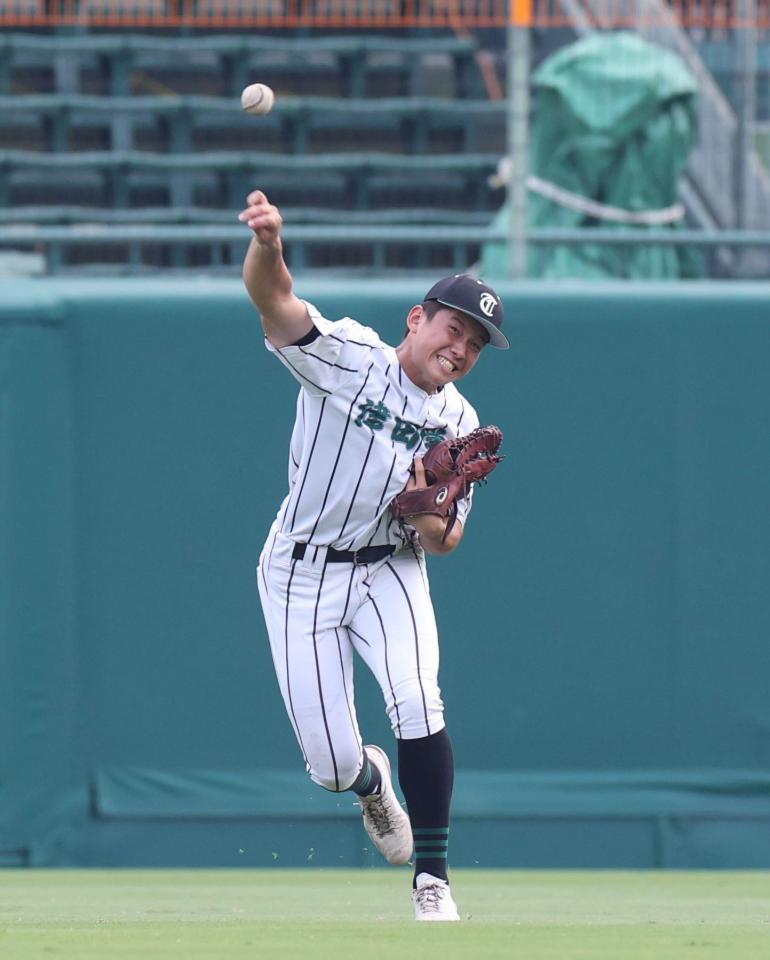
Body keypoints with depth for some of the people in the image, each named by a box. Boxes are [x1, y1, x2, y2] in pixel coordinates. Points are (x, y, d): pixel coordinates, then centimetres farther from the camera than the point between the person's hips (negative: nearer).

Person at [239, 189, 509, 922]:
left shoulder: (460, 428, 0)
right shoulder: (345, 355, -12)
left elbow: (442, 544, 2)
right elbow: (273, 300, -29)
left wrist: (424, 510, -23)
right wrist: (267, 243, -53)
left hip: (389, 570, 2)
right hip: (301, 577, -2)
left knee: (417, 703, -25)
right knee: (330, 763, -4)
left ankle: (432, 881, -15)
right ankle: (371, 784, 37)